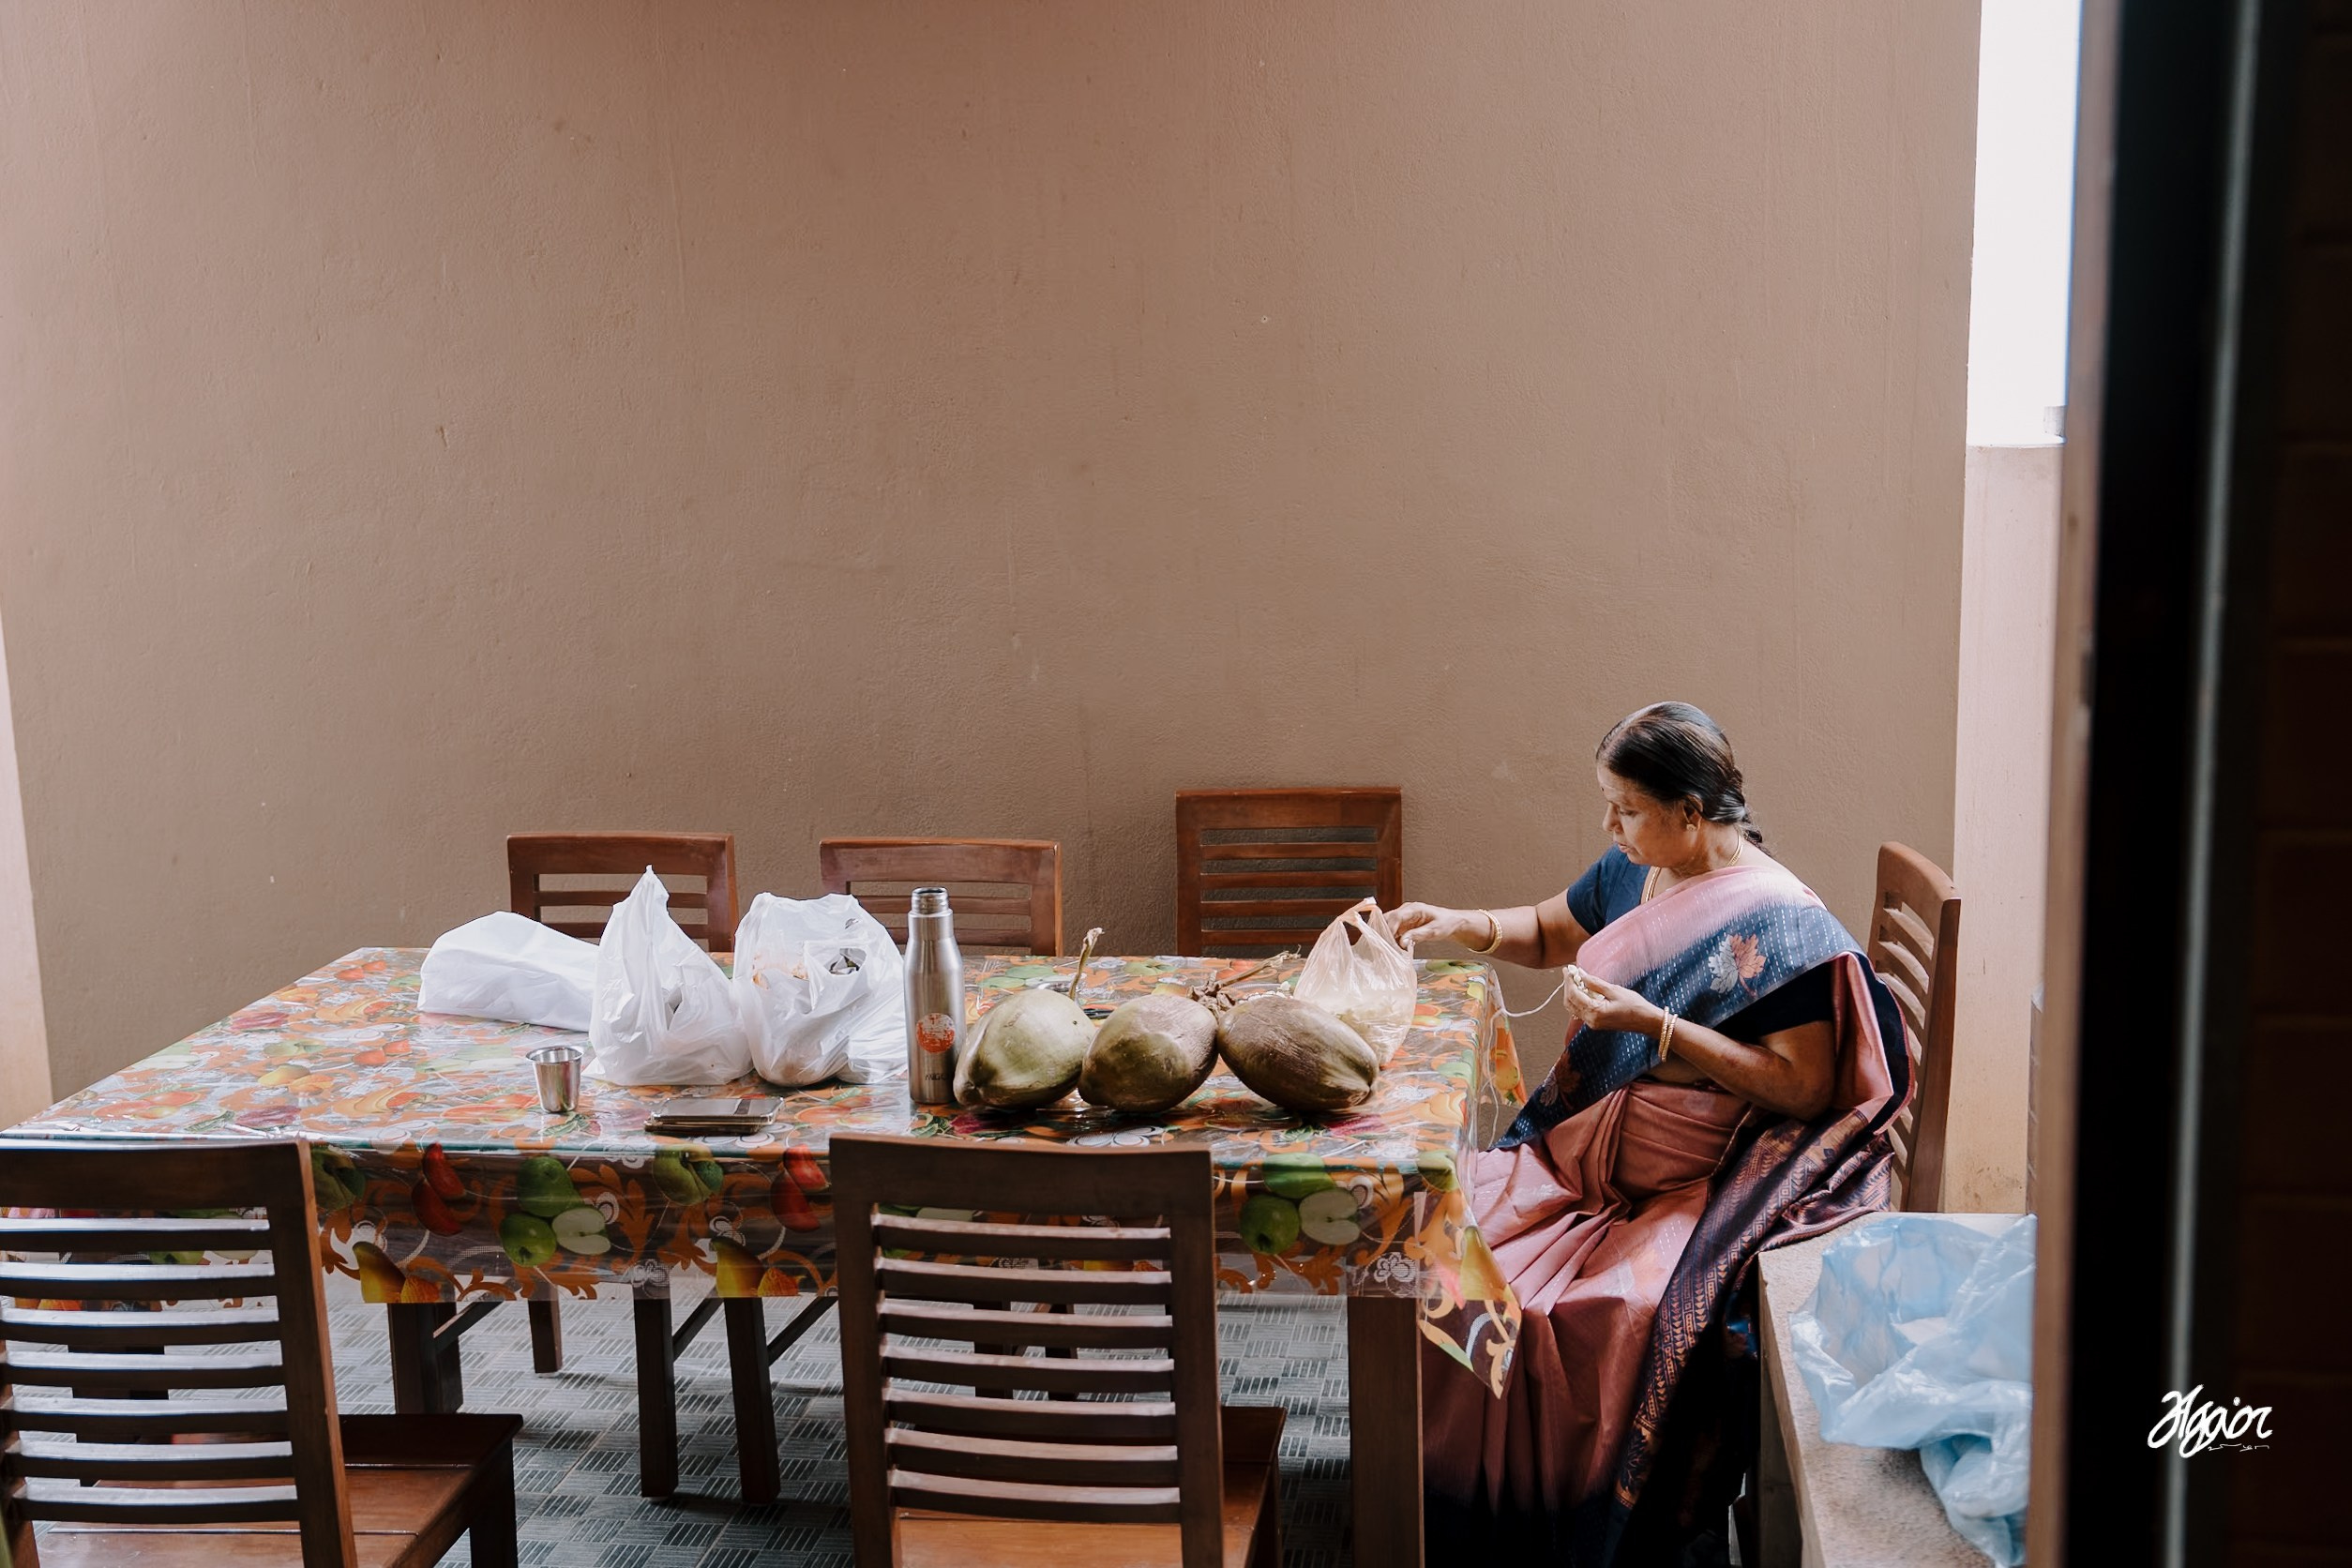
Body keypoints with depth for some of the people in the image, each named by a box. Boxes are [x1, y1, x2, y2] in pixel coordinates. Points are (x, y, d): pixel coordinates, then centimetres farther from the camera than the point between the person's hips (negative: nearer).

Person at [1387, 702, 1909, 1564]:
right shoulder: (1634, 872, 9)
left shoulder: (1776, 924, -15)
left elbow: (1805, 1087, -18)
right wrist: (1462, 924, 9)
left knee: (1606, 1316, -30)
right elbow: (1548, 933, 29)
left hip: (1689, 1190, -7)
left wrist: (1655, 1025, -21)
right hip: (1581, 1154, 8)